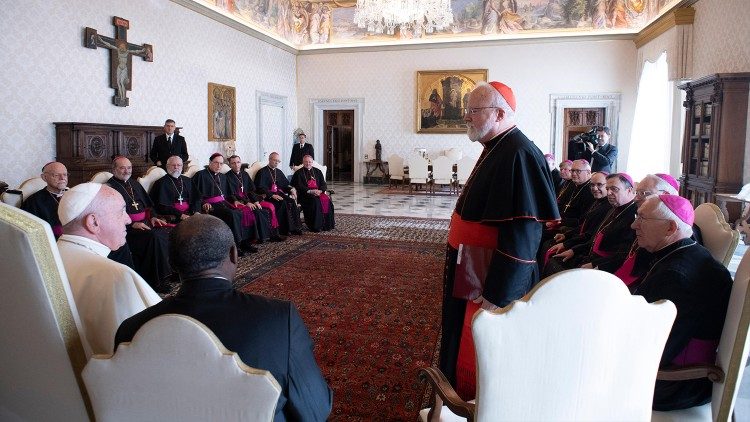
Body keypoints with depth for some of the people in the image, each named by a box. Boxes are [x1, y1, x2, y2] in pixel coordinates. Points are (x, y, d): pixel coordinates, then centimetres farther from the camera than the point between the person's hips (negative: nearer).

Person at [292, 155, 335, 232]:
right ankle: (315, 226, -31)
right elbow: (299, 186, -3)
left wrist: (320, 190, -11)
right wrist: (310, 191, -18)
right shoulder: (298, 173, 8)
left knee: (327, 200, -26)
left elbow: (323, 184, 12)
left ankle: (327, 225, -19)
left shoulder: (317, 171, 20)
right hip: (305, 194, -4)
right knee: (315, 201, -34)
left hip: (318, 193, 4)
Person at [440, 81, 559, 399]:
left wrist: (497, 294, -25)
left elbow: (521, 234, -27)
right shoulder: (496, 149, 8)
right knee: (462, 344, 23)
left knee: (478, 356, 6)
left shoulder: (518, 155, -23)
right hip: (471, 272, 10)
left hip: (492, 280, -10)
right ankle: (459, 396, 42)